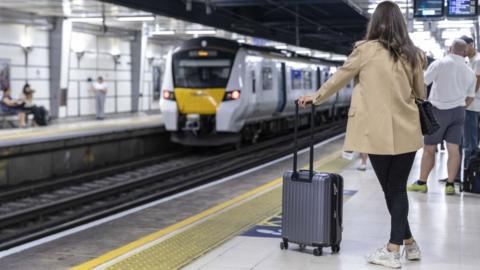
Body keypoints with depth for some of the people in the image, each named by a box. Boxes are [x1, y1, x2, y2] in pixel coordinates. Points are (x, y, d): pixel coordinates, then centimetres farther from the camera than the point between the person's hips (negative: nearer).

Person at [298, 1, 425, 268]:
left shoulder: (366, 50, -5)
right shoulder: (412, 54, 5)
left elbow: (338, 79, 6)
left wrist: (315, 98, 22)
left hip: (379, 133, -3)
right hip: (407, 132, 3)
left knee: (390, 190, 9)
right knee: (398, 188, 11)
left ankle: (407, 242, 16)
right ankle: (399, 246, 14)